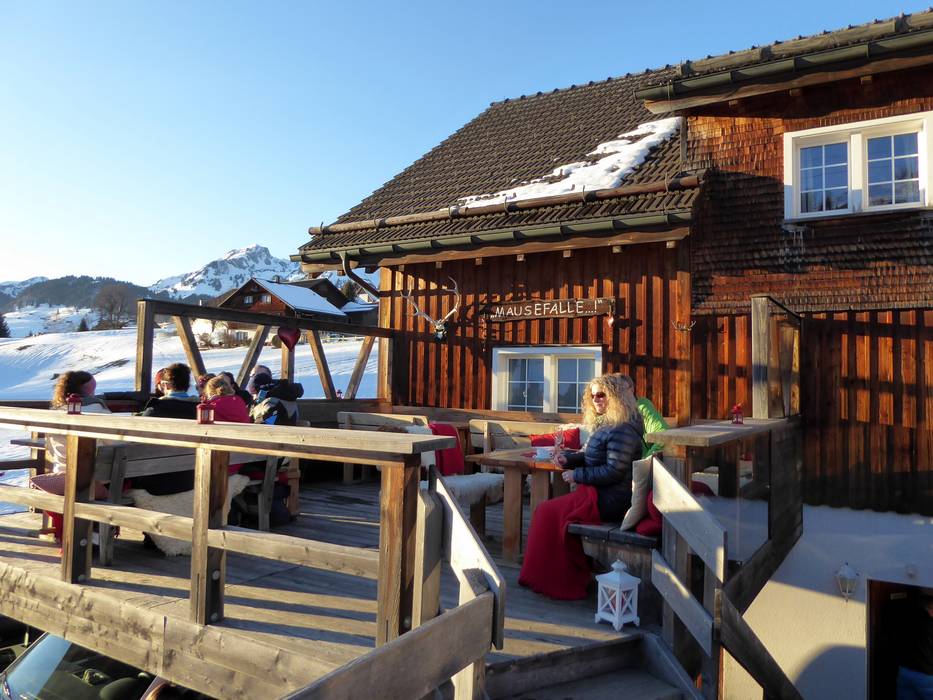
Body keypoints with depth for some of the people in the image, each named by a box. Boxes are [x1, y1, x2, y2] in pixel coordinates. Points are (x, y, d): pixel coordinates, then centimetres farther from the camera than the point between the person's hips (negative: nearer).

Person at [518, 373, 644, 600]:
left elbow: (614, 471, -23)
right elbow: (588, 456, 22)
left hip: (610, 501, -10)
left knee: (550, 513, -10)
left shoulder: (622, 430, -17)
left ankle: (558, 583, 5)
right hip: (599, 494, 10)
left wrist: (577, 475, -15)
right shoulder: (604, 425, 16)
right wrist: (569, 458, 2)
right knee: (546, 511, 2)